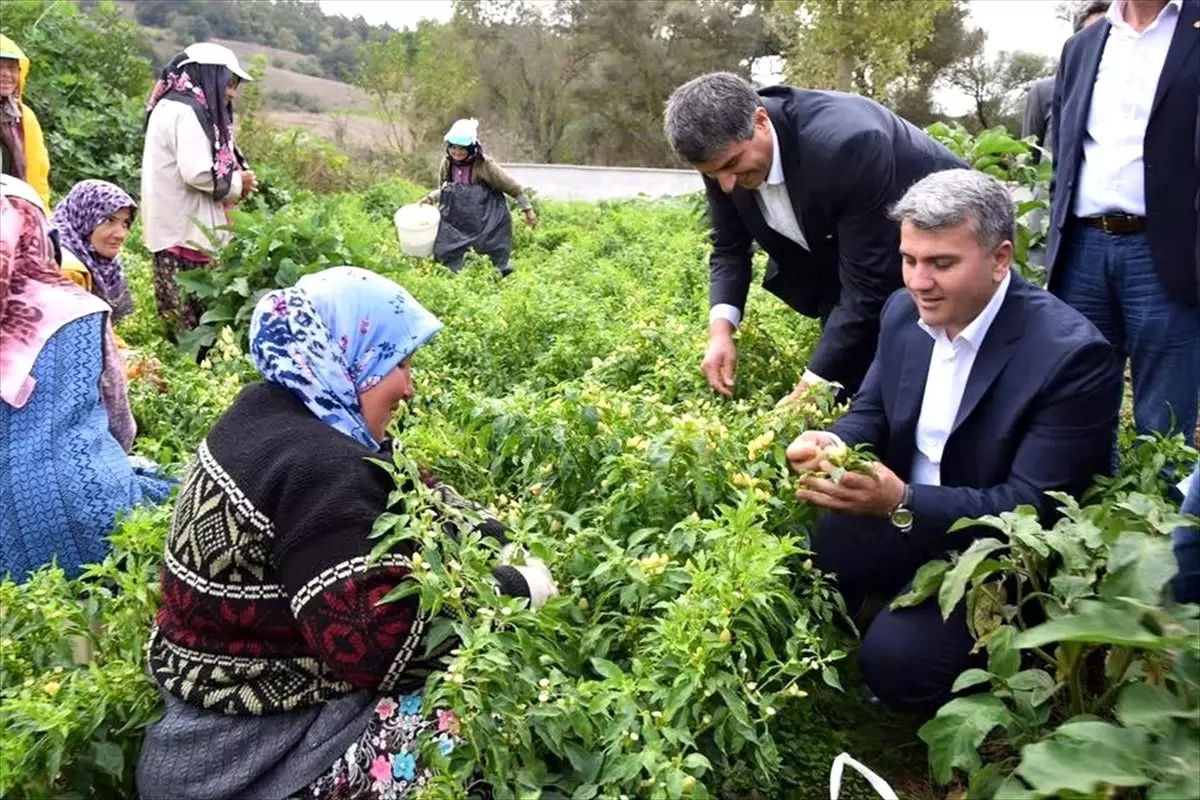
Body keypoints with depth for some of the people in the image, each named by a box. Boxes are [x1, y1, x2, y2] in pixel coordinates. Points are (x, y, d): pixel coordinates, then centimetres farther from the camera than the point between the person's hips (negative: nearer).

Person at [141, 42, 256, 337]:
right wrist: (238, 183, -6)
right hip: (186, 231, -10)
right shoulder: (187, 111, -13)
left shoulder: (171, 105, 19)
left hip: (173, 229, 10)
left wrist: (232, 176, 8)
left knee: (180, 315, 10)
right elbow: (197, 173, -22)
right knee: (196, 317, -7)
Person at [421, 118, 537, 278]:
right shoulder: (447, 163, 0)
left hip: (486, 227, -6)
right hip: (456, 226, 6)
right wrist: (432, 198, 1)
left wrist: (527, 209, -4)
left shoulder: (484, 165, -17)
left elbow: (512, 187, -8)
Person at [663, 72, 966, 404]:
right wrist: (721, 328, -21)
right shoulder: (725, 150, -18)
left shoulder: (845, 144, -39)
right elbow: (729, 247, -4)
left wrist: (809, 386, -36)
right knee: (842, 385, 3)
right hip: (838, 255, 6)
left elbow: (867, 285, -35)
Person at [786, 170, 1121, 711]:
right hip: (903, 521, 7)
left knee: (896, 660, -24)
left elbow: (1036, 507, -25)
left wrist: (902, 502, -37)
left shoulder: (1073, 355, -24)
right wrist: (833, 443, -19)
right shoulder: (905, 311, -3)